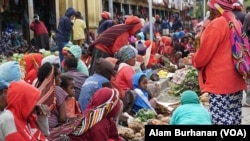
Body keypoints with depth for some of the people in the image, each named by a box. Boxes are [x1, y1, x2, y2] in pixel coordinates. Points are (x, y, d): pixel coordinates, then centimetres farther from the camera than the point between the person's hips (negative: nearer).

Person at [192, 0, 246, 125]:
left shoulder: (216, 24, -14)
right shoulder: (236, 23, 12)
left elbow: (202, 57, -12)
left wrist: (194, 60, 9)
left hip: (220, 82, -9)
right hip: (235, 81, 9)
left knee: (220, 120, -8)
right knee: (233, 118, 11)